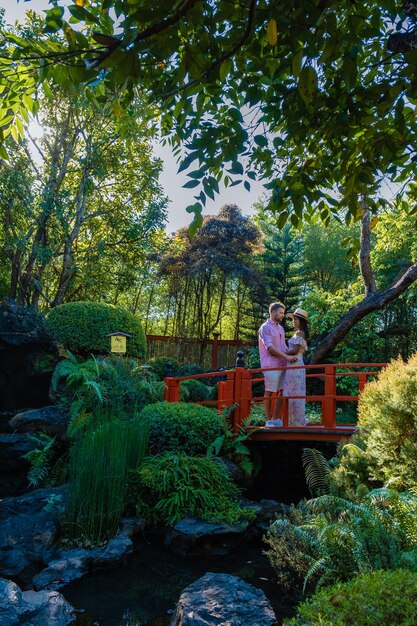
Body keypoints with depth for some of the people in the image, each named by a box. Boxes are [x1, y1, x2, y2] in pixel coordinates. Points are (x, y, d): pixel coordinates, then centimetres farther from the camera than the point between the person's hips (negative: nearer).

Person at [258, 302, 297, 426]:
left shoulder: (281, 328, 19)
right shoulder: (265, 327, -6)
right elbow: (270, 347, -17)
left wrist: (292, 356, 7)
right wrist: (287, 356, -21)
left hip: (282, 365, 8)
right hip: (271, 365, -8)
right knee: (269, 392, -2)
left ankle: (275, 419, 16)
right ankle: (268, 420, 6)